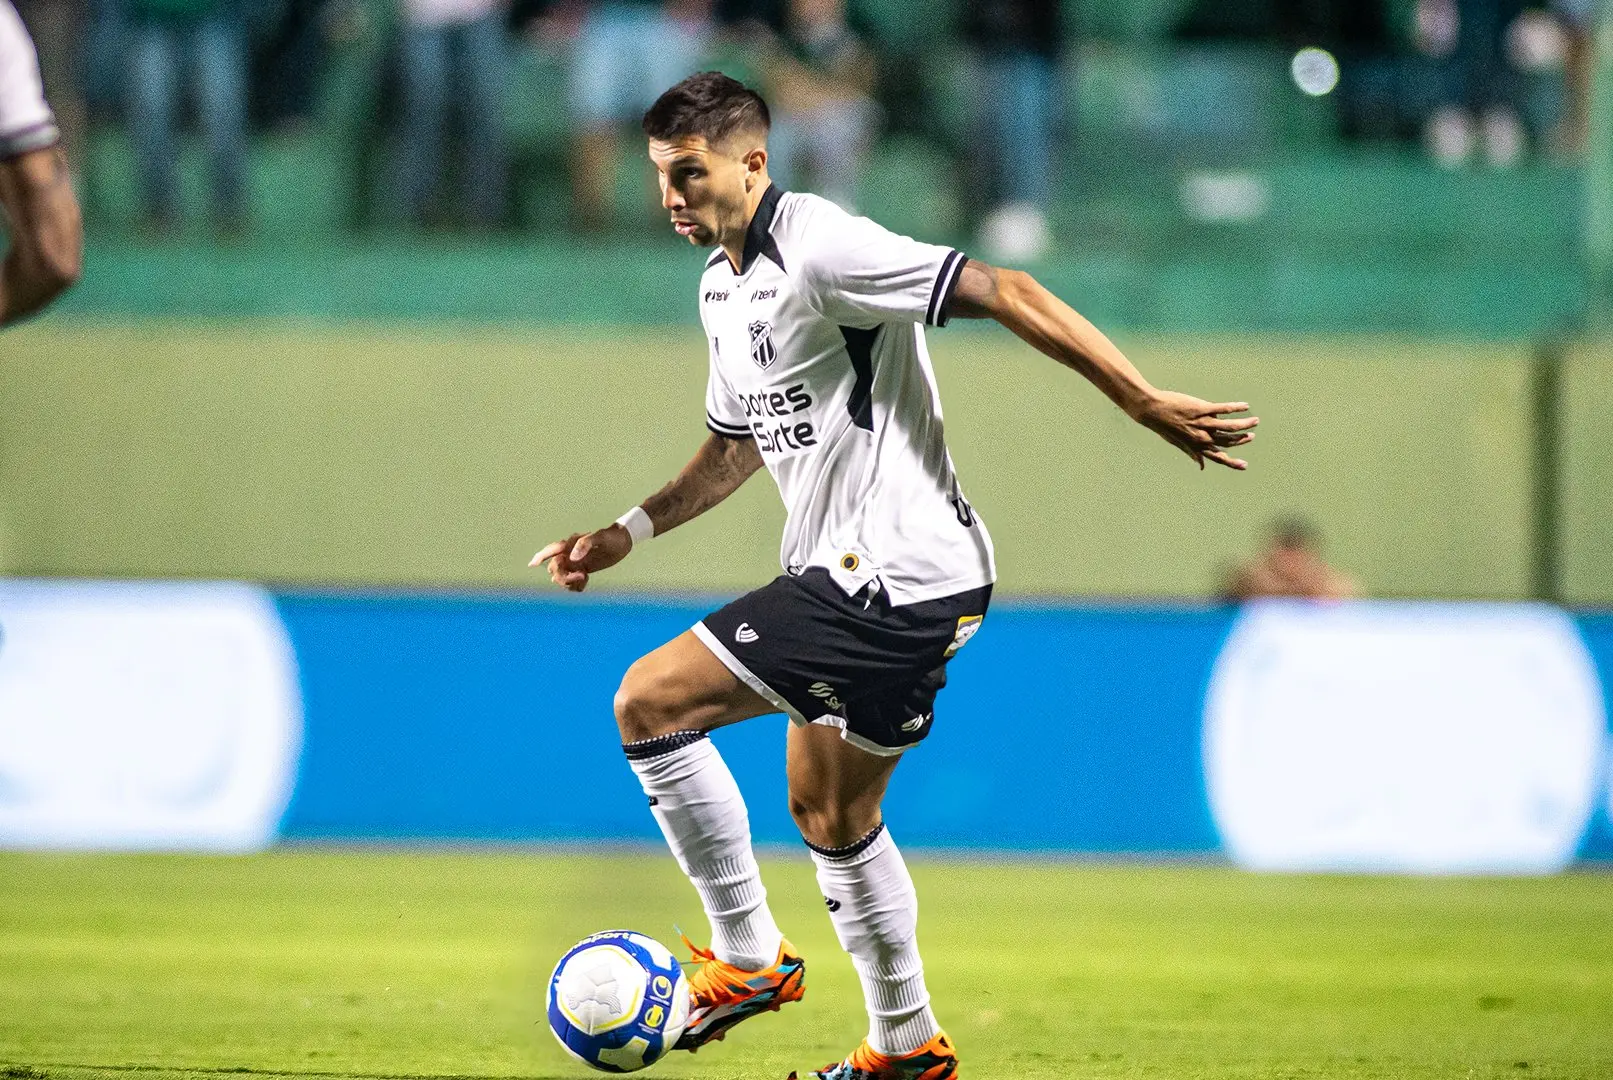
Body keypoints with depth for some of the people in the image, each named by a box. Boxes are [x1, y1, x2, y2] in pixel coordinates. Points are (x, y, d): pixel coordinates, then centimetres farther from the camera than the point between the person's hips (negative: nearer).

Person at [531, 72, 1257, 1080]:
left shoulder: (819, 247, -17)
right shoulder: (722, 286, 13)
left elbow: (1003, 292, -21)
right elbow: (738, 444, 28)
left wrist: (1147, 403, -23)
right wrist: (628, 532, 17)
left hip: (898, 574, -10)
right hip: (855, 578, 10)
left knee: (651, 699, -12)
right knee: (831, 815, 20)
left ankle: (749, 956, -5)